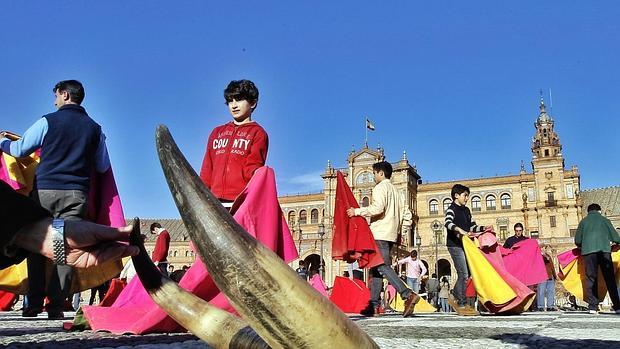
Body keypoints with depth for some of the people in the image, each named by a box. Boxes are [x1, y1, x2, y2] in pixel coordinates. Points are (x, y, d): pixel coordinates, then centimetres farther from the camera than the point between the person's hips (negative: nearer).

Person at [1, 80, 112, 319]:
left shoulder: (48, 121, 1)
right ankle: (56, 306, -2)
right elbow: (103, 167, 14)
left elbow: (19, 149, 9)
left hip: (44, 190, -1)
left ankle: (34, 304, 8)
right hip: (76, 194, 1)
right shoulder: (95, 128, 9)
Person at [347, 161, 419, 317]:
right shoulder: (394, 190, 23)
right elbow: (400, 214, 21)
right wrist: (397, 232, 24)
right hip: (391, 234, 9)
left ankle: (408, 295, -25)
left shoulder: (380, 187, -5)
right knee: (376, 268, 9)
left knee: (383, 267, -14)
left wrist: (357, 211, -14)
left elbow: (377, 208, -21)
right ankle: (373, 305, 7)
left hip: (380, 233, -9)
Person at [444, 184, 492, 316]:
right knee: (464, 274, -10)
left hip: (465, 245, 8)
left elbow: (472, 226, 23)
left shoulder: (466, 210, 19)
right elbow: (448, 223, -27)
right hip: (455, 245, -8)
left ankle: (455, 297, 22)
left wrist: (484, 228, 7)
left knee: (466, 274, 8)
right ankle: (462, 305, -4)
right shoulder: (451, 209, -7)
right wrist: (461, 231, -42)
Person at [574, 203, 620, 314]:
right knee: (610, 279, 3)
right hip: (604, 250, 0)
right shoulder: (604, 220, 13)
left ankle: (593, 306, -4)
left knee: (591, 279, 1)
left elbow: (577, 241, 10)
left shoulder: (583, 221, 14)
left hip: (588, 251, 0)